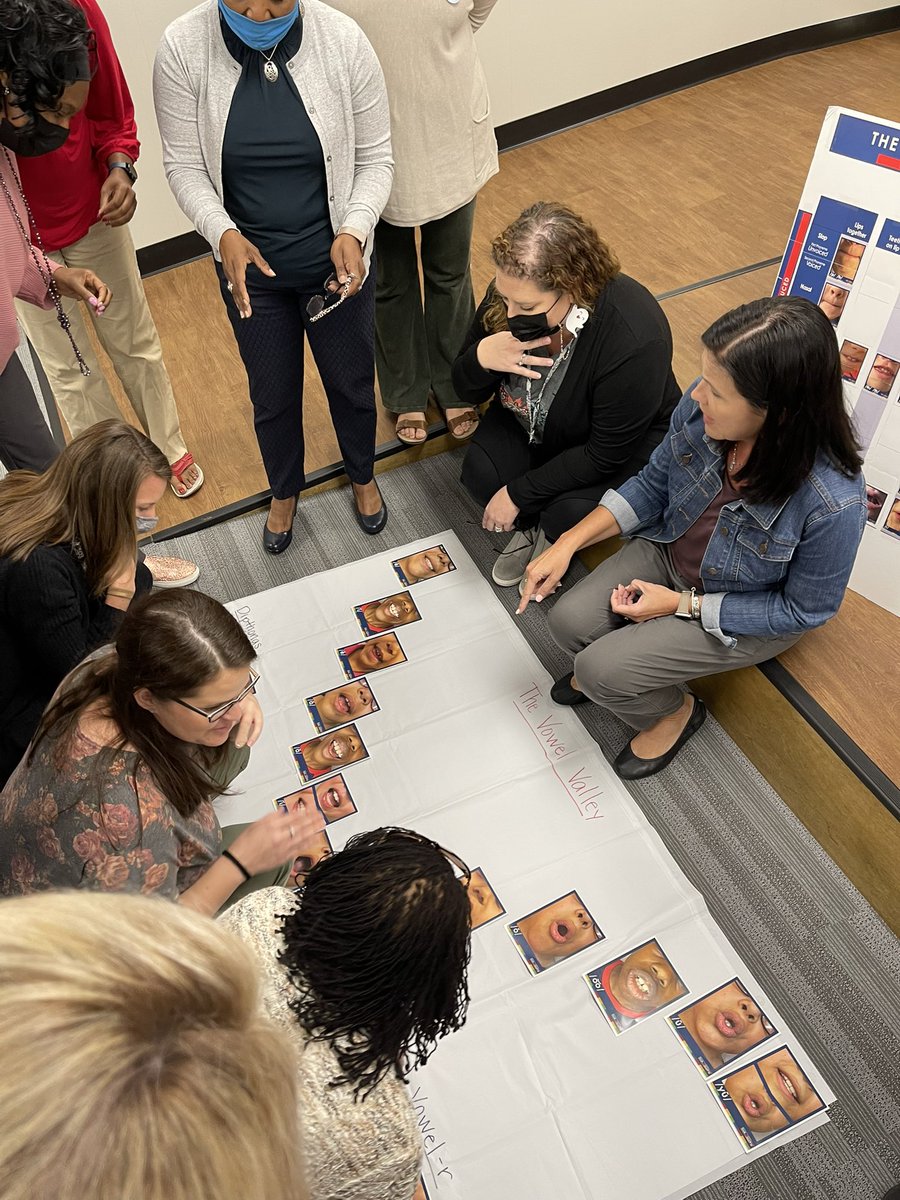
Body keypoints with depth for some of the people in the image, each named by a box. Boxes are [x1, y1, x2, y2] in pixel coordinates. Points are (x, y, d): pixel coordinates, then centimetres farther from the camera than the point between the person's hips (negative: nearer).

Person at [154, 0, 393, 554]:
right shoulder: (183, 47, -16)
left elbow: (374, 157, -9)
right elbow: (184, 164, -9)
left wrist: (355, 230, -26)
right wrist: (223, 234, -27)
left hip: (336, 261, 0)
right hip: (249, 264, 1)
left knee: (352, 382, 18)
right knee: (272, 394, 17)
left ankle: (363, 476, 50)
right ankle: (285, 490, 48)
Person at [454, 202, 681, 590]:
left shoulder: (634, 342, -37)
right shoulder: (509, 294, -21)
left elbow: (607, 454, -26)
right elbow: (467, 392, -9)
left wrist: (518, 493, -22)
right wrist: (481, 358, -34)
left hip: (627, 442, -4)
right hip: (534, 423, 5)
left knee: (569, 514, -28)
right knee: (480, 471, -22)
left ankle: (552, 540, 9)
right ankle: (529, 528, 10)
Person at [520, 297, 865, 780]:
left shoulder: (832, 502, -36)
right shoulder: (701, 407, -24)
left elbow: (804, 608, -18)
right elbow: (653, 484, -4)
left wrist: (683, 604, -18)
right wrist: (568, 543, -12)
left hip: (747, 616, -4)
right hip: (669, 551, 5)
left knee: (600, 670, -14)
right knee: (568, 622, -8)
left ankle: (673, 712, 19)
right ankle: (611, 667, 28)